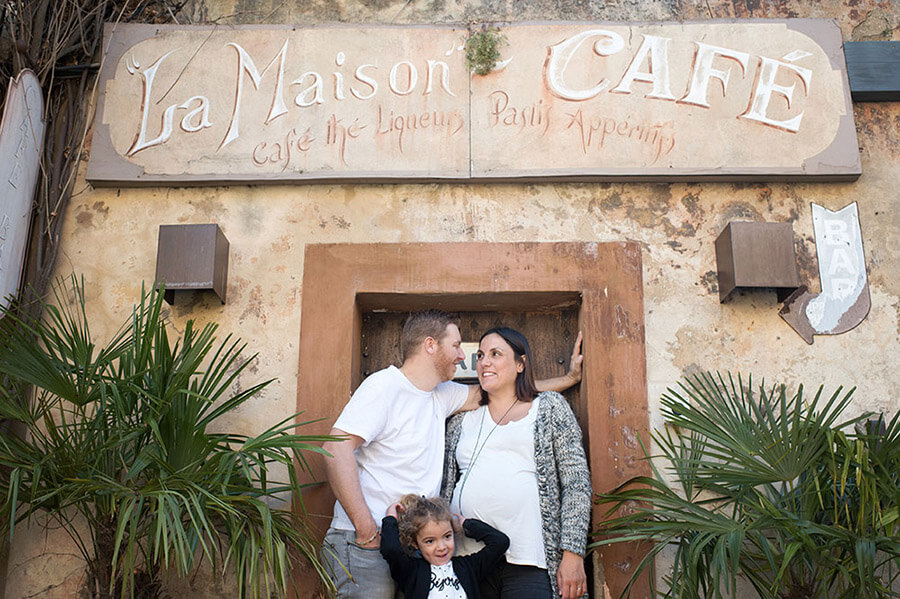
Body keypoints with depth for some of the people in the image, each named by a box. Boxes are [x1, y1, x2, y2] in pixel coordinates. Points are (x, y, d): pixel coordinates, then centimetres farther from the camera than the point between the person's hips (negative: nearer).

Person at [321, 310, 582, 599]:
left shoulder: (441, 395, 12)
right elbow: (336, 448, -20)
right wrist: (366, 529, -22)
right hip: (368, 543, -7)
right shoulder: (385, 385, -12)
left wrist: (569, 378, 23)